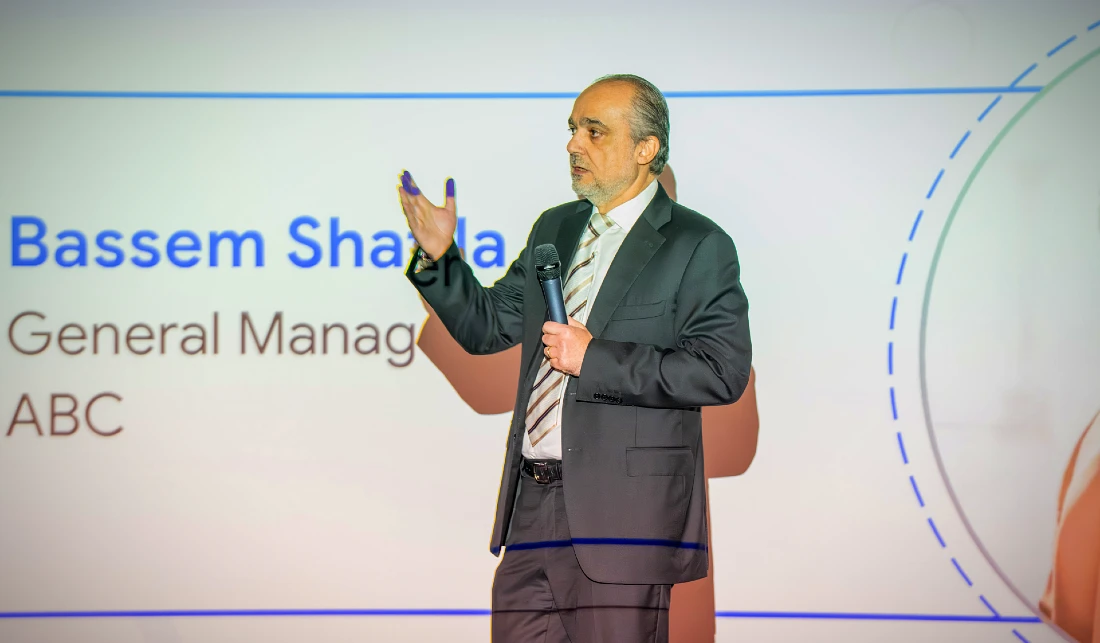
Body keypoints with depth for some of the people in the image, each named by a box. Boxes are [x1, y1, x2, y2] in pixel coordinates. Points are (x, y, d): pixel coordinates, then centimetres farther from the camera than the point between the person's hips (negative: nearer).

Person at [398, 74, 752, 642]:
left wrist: (596, 359, -15)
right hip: (532, 510, 6)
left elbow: (722, 370, -13)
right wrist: (439, 258, 3)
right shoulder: (554, 229, 17)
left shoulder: (697, 246, -4)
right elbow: (486, 326, 21)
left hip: (621, 518, -6)